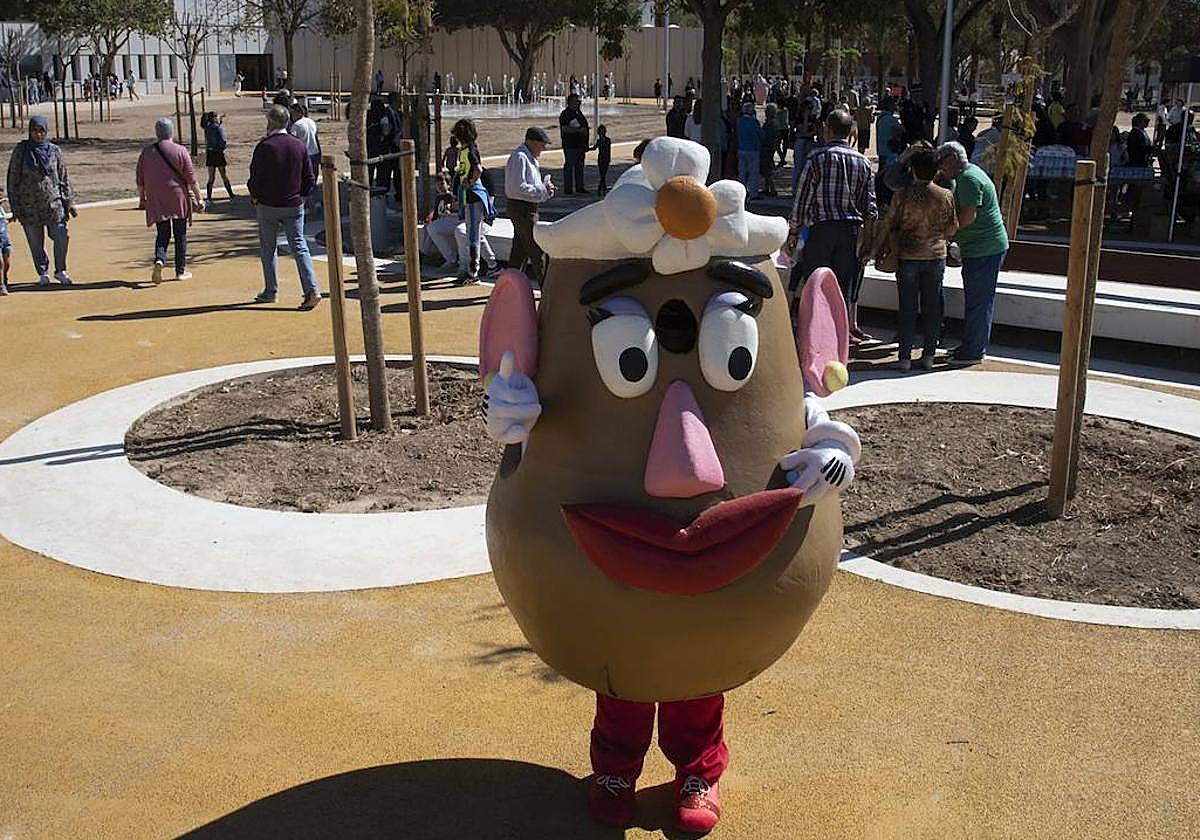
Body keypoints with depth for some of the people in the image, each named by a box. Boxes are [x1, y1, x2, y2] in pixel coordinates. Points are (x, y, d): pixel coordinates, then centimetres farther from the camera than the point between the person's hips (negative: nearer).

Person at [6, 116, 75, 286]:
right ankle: (43, 273, 22)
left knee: (61, 238, -5)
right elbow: (13, 179, 2)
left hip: (53, 203, 1)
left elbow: (64, 178, 9)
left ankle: (60, 270, 15)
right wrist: (16, 207, -1)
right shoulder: (20, 151, -1)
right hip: (29, 206, -1)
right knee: (35, 242, 6)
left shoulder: (54, 151, 3)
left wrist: (69, 202, 5)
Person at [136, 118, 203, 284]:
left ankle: (159, 259, -16)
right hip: (178, 199, -2)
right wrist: (198, 199, -2)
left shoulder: (146, 152, 4)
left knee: (162, 234, 10)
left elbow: (140, 180, 8)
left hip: (156, 201, 2)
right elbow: (191, 179, -8)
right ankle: (180, 271, 12)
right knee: (180, 235, 8)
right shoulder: (180, 151, -6)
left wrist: (142, 199, 20)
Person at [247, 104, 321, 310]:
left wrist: (255, 197, 7)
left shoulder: (264, 146, -12)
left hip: (268, 206, -3)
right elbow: (309, 178, 4)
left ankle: (271, 292, 17)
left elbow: (255, 178, -10)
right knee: (299, 247, 2)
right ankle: (312, 290, -12)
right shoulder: (299, 146, 0)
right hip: (294, 206, 3)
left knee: (268, 249, 11)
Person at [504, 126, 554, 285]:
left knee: (520, 248, 14)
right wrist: (542, 191, -19)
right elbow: (518, 188, -24)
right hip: (521, 208, -10)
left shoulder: (530, 157, 16)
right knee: (536, 249, -7)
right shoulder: (519, 157, -16)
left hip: (527, 208, 10)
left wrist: (545, 187, 5)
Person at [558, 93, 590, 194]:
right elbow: (564, 129, -20)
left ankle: (579, 187, 19)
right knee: (569, 165, -5)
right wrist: (579, 130, -24)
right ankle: (568, 189, -2)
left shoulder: (578, 112, 18)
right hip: (570, 145, -9)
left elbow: (584, 126, 26)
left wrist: (586, 144, 22)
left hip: (580, 144, 9)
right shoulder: (565, 114, -9)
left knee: (579, 166, 12)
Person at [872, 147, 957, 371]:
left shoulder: (903, 195, -8)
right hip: (936, 256, 2)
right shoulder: (946, 195, -2)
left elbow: (887, 225, -4)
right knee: (932, 306, 10)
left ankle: (905, 357, 0)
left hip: (909, 257, -2)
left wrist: (878, 249, 9)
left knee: (907, 307, 2)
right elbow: (952, 228, 5)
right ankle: (929, 355, 14)